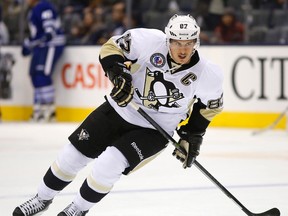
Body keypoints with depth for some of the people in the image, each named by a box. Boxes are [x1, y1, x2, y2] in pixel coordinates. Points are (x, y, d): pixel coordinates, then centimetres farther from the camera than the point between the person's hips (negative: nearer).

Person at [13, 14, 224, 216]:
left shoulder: (208, 74, -19)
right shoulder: (150, 41, -23)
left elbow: (210, 105, 0)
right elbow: (113, 46, -9)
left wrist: (193, 135, -4)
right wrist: (118, 73, -25)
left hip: (154, 130, -2)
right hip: (120, 109, 2)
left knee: (109, 164, -21)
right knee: (74, 153, 5)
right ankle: (42, 199, 30)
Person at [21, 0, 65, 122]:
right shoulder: (33, 11, 20)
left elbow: (50, 24, -26)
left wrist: (49, 33, -39)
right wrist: (27, 44, 33)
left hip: (52, 44, -11)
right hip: (40, 46, 11)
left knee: (43, 74, -19)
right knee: (35, 75, 9)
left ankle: (49, 108, -17)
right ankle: (39, 108, 14)